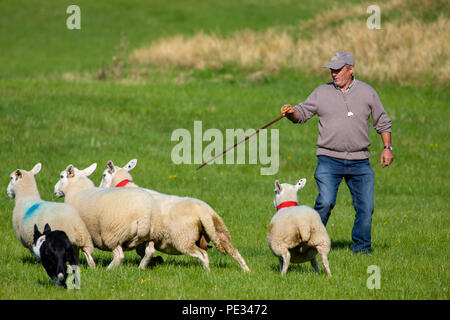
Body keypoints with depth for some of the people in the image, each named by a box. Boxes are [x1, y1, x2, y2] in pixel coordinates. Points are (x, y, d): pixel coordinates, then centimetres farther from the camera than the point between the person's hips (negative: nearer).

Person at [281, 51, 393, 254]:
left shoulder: (367, 92, 8)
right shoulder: (321, 93, 7)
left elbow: (382, 122, 16)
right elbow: (301, 114, 8)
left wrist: (387, 148, 9)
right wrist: (291, 112, -15)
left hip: (359, 162, 2)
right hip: (329, 160, -2)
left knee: (365, 206, -1)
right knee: (325, 202, -17)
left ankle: (361, 246, 15)